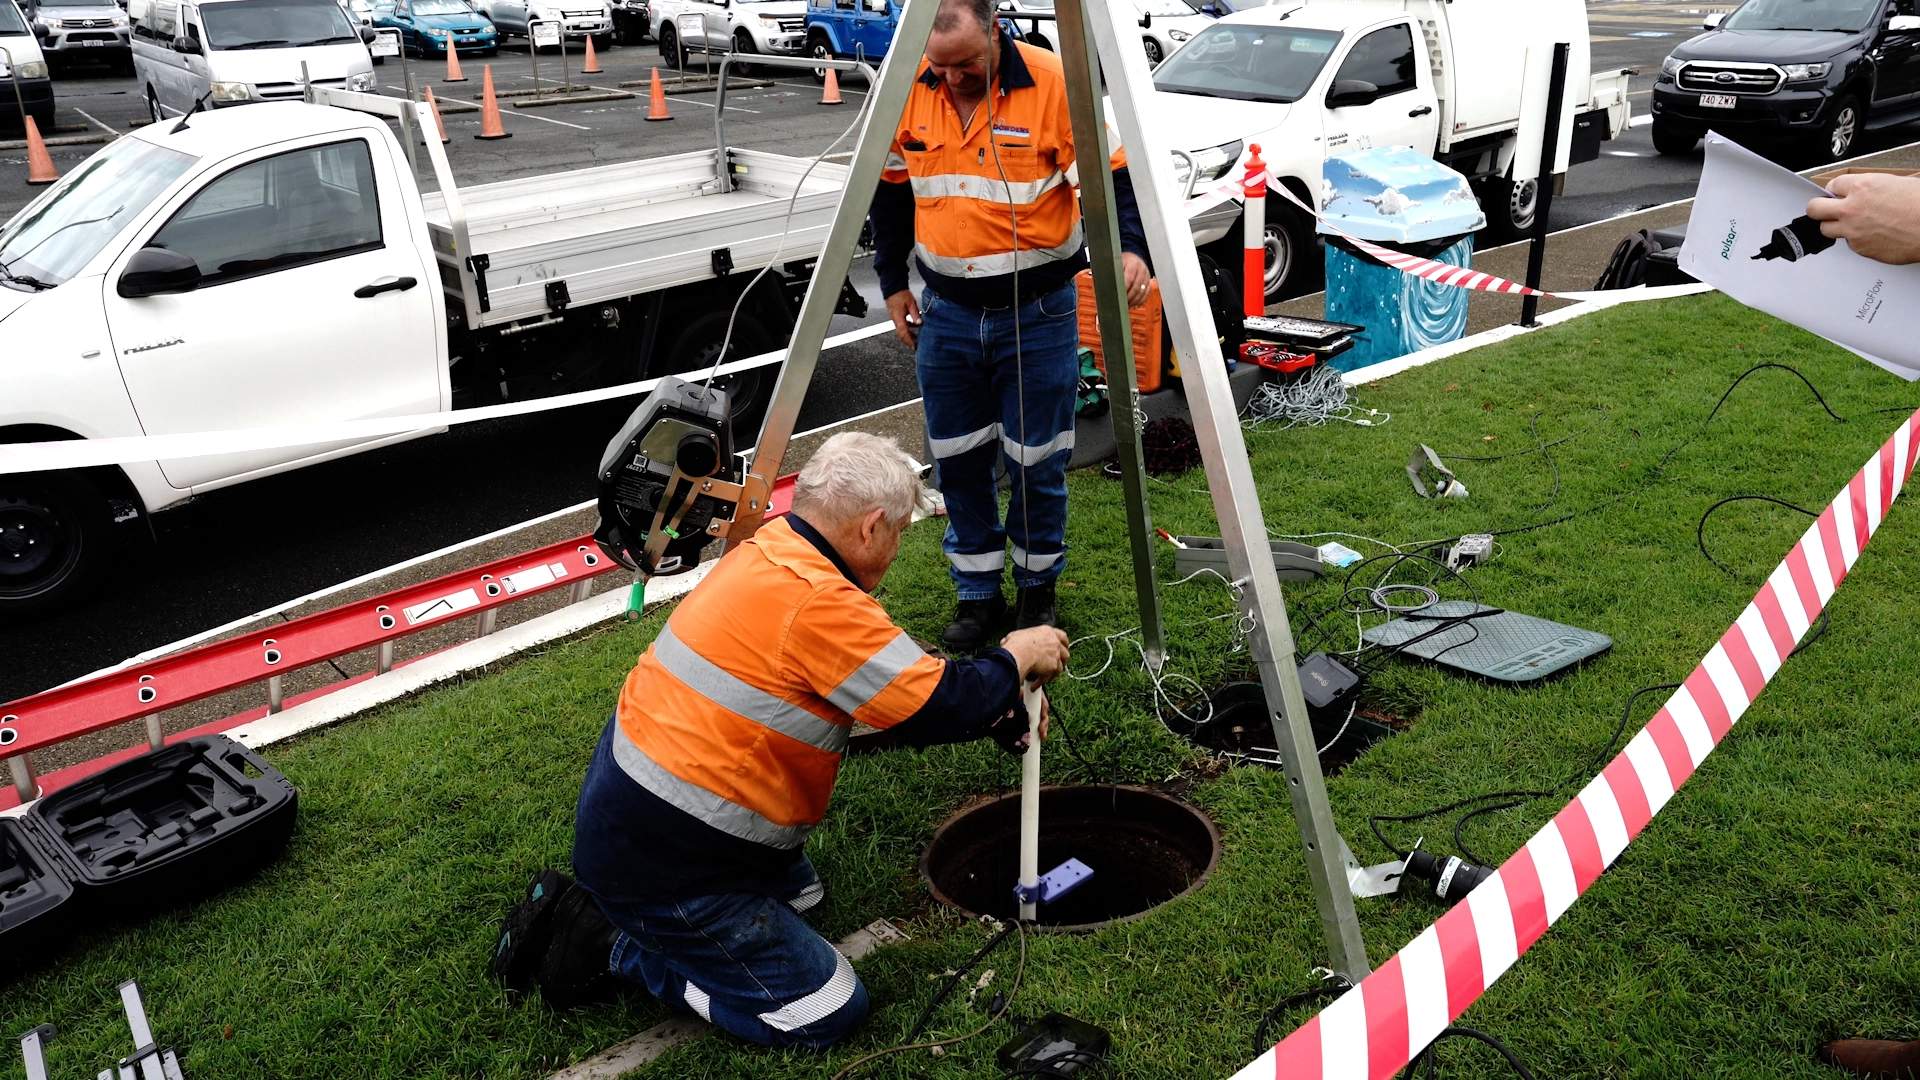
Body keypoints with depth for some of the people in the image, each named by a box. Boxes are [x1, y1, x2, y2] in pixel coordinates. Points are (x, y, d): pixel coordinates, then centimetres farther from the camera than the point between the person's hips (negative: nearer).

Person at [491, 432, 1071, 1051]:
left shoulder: (770, 552, 3)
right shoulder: (820, 602, -26)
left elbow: (884, 691, 14)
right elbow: (938, 708, -20)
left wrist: (997, 707, 14)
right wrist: (1015, 660, -2)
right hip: (660, 866, -10)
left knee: (799, 894, 30)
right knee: (830, 1014, 1)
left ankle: (611, 906, 17)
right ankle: (615, 946, 2)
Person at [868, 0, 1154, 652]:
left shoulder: (1052, 83, -15)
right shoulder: (908, 88, -3)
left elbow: (1113, 175, -10)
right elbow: (891, 191, 11)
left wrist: (1131, 247, -27)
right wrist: (892, 281, 13)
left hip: (1038, 311, -3)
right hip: (946, 311, 4)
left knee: (1037, 460, 5)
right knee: (959, 461, 9)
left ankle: (1038, 587, 27)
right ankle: (978, 596, 25)